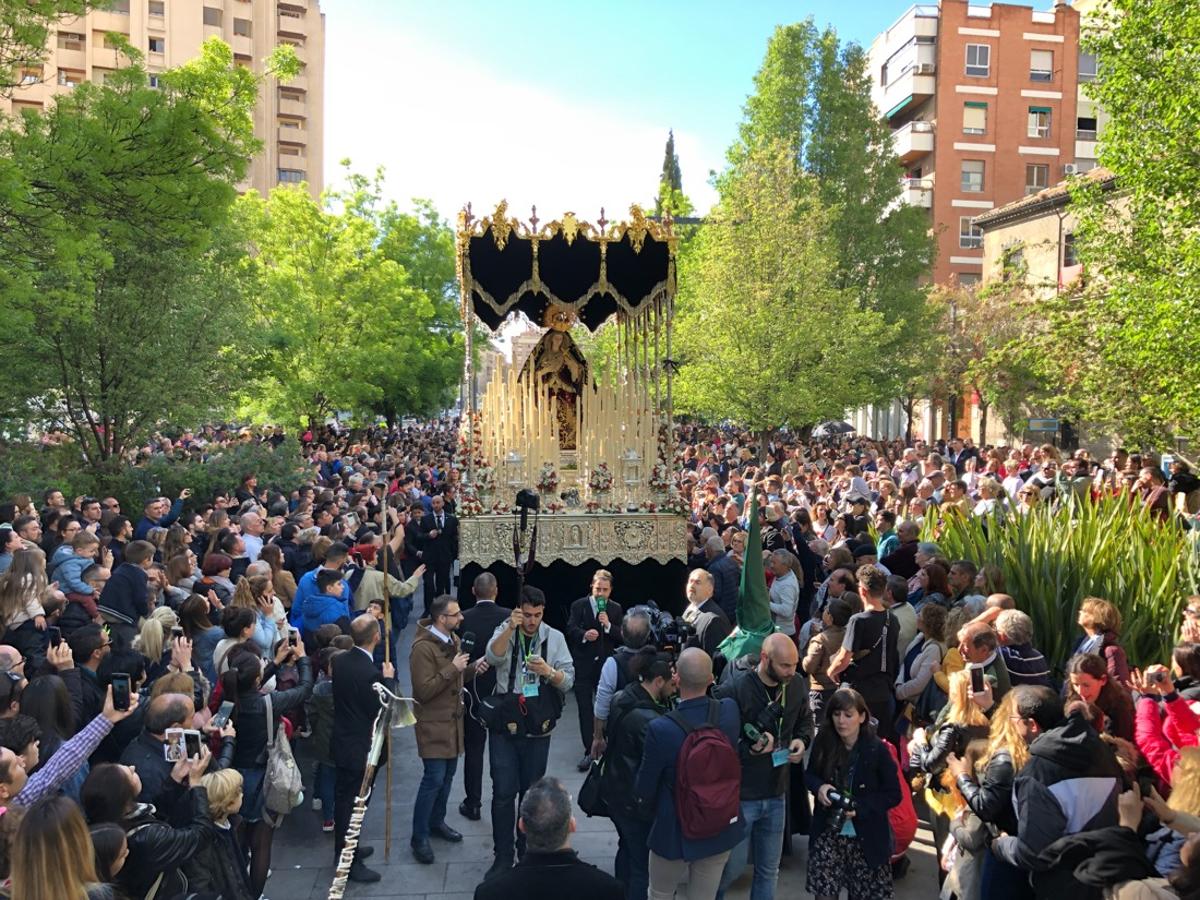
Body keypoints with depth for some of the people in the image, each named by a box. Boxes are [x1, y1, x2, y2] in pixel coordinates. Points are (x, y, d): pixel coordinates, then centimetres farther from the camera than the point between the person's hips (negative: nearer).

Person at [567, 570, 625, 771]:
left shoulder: (616, 609, 4)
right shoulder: (579, 605, 0)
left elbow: (621, 637, -1)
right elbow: (570, 629, -7)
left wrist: (608, 626, -18)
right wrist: (584, 635, -26)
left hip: (605, 664, 1)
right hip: (583, 664, -1)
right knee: (585, 709, 1)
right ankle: (589, 750, 7)